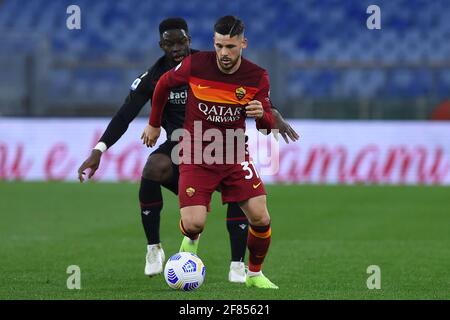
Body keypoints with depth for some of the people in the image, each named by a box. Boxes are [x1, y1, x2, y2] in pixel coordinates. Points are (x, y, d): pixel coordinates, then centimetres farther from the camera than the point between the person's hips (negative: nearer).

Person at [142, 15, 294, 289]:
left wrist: (262, 115, -31)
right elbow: (164, 84, 6)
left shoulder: (257, 77, -10)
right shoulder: (195, 65, -14)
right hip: (196, 156, -2)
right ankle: (191, 240, 24)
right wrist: (154, 124, 15)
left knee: (261, 219, -12)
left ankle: (255, 274, 16)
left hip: (235, 155, 2)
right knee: (194, 224, -16)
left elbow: (268, 127, -7)